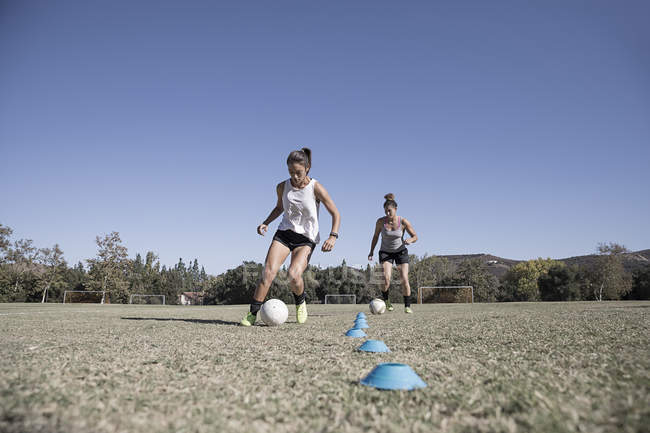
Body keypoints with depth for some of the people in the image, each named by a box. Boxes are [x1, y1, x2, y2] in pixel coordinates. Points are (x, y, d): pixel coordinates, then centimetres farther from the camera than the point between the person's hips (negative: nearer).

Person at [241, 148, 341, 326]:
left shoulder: (316, 188, -11)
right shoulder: (282, 187, 0)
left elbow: (335, 214, -6)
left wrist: (333, 236, -20)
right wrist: (266, 223, 5)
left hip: (306, 239, -3)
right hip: (284, 233, 3)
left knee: (293, 276, -23)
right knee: (268, 272, -16)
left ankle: (300, 302, 10)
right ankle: (252, 314, -7)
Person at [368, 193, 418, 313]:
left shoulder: (403, 222, -16)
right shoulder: (380, 221, -14)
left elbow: (415, 236, -6)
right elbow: (376, 236, 3)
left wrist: (410, 240, -28)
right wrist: (371, 251, 1)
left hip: (401, 251, 0)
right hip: (385, 252, 0)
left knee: (404, 279, -8)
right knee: (386, 278, -21)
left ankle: (407, 306, 7)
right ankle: (385, 300, 5)